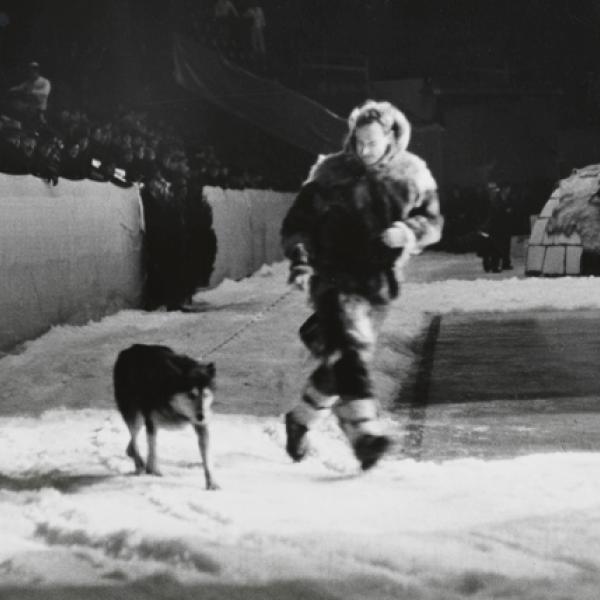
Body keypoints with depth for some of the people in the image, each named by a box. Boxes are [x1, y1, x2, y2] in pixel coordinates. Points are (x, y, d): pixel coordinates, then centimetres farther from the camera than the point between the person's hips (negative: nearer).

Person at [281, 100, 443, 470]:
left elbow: (433, 221, 7)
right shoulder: (332, 173, -4)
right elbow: (297, 223, 1)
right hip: (336, 278, -4)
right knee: (350, 351, -23)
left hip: (379, 283, 4)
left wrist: (409, 231, -15)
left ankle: (301, 419, 33)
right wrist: (300, 260, -14)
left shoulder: (412, 175, 3)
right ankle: (365, 432, -32)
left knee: (341, 360, 13)